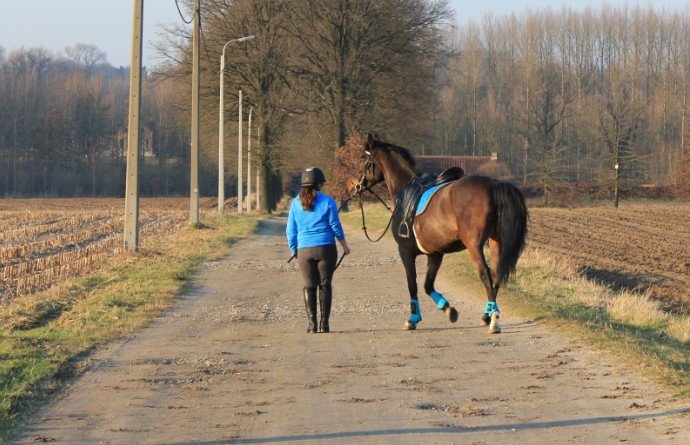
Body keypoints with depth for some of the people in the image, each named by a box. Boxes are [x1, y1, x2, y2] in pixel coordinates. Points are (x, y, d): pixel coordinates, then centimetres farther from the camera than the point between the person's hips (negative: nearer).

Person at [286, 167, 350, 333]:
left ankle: (312, 323, 5)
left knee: (309, 286, 7)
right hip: (326, 248, -2)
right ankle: (324, 323, 2)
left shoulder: (296, 203, 3)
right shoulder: (327, 202, -4)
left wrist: (293, 250, 17)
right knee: (325, 285, 5)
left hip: (304, 250, 2)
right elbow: (335, 226, 1)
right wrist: (344, 245, 14)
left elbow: (291, 230, 6)